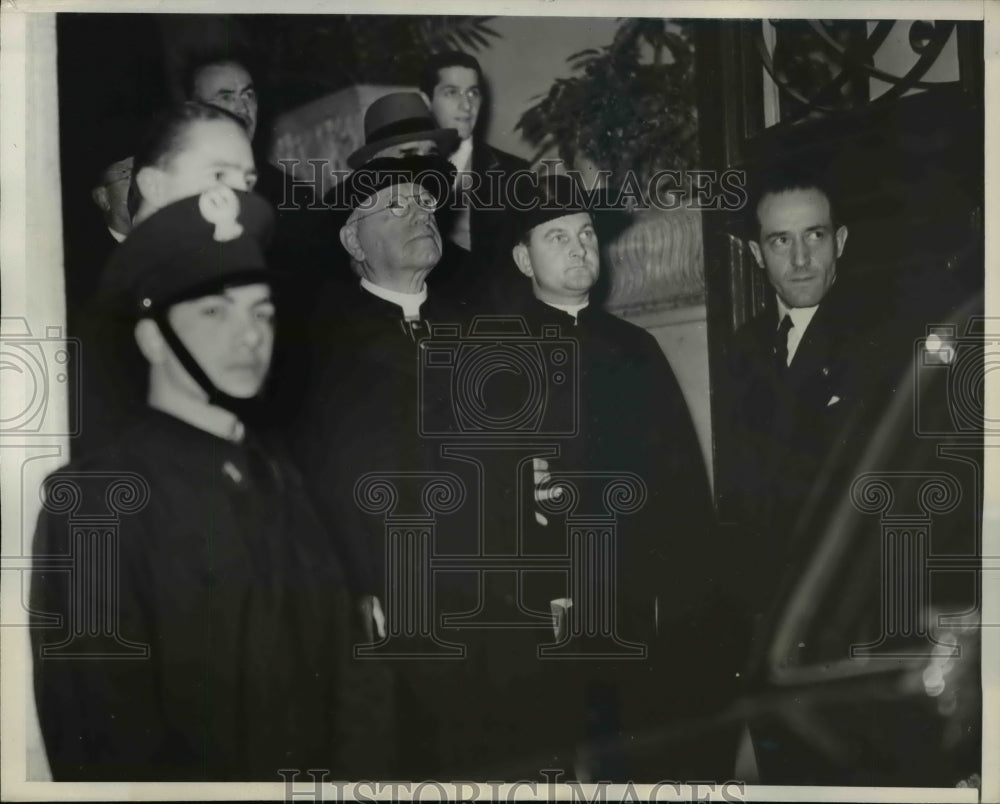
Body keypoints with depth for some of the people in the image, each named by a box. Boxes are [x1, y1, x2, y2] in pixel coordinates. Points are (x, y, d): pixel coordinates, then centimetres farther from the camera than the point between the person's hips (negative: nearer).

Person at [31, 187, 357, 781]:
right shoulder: (94, 501, -16)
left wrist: (334, 765, -7)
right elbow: (102, 733, -16)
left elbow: (329, 663, 1)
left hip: (312, 775, 5)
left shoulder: (282, 479, 0)